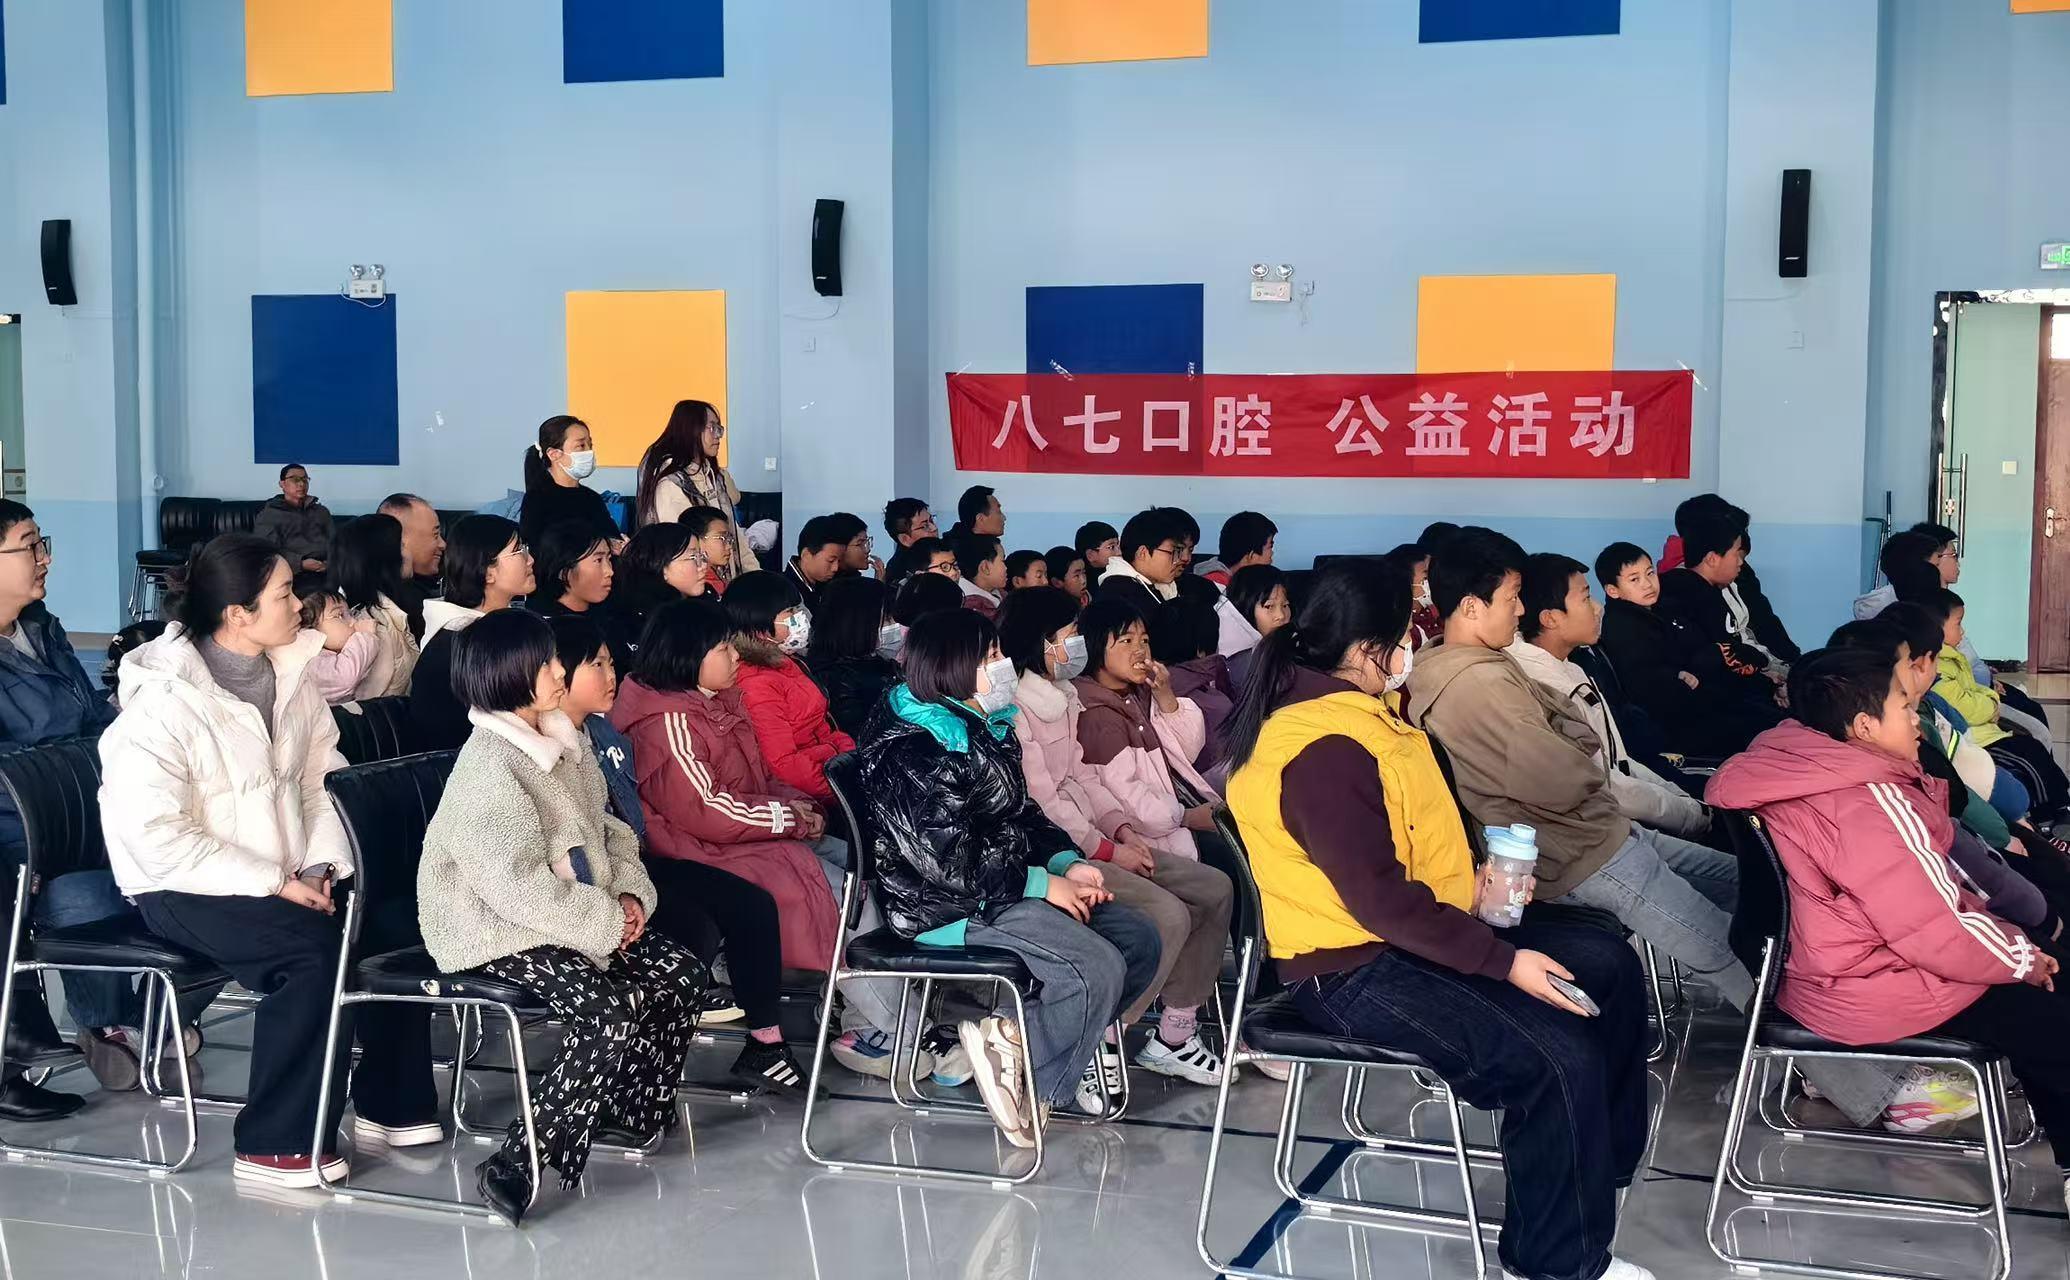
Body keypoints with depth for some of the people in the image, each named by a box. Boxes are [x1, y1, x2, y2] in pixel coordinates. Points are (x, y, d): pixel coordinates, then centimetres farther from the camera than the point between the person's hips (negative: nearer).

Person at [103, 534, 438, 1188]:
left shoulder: (290, 676, 4)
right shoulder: (163, 701, -19)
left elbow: (324, 778, 6)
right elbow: (158, 839, -23)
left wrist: (319, 868, -10)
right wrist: (274, 884, -24)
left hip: (286, 879, 7)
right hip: (183, 888, -7)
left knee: (395, 927, -11)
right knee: (312, 947, -29)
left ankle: (390, 1104, 8)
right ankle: (276, 1146, -17)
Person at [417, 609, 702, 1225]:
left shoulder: (564, 741, 7)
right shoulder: (489, 768, -22)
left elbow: (607, 830, 17)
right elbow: (518, 886, -28)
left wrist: (630, 896, 0)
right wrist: (608, 922, -21)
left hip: (577, 916, 9)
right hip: (497, 932, -9)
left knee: (681, 973, 1)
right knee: (611, 1009, -27)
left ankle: (632, 1111, 19)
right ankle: (520, 1165, -19)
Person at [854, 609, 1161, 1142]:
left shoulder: (984, 729, 12)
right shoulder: (908, 753, -18)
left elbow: (1023, 813, 19)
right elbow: (945, 859, -23)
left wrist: (1068, 863, 0)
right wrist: (1041, 883, -18)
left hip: (1007, 888, 10)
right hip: (950, 908, -10)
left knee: (1139, 938, 1)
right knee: (1097, 968, -23)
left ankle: (1014, 1036, 2)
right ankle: (1031, 1087, -4)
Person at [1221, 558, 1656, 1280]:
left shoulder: (1351, 711, 8)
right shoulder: (1325, 753, -25)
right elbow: (1381, 901, -27)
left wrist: (1477, 879, 4)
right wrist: (1505, 962, -23)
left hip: (1413, 928, 11)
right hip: (1353, 972, -11)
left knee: (1608, 966, 9)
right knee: (1562, 1057, -21)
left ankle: (1600, 1163, 24)